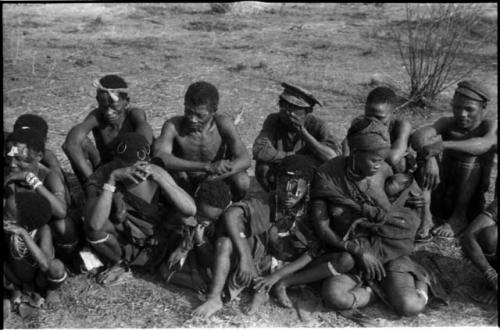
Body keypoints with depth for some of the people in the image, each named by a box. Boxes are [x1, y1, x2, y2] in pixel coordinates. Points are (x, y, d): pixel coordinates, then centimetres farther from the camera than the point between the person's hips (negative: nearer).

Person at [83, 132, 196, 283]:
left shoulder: (157, 173, -19)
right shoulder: (101, 176, -22)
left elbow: (191, 210, -31)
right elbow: (94, 224, -40)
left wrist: (159, 179, -40)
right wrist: (112, 179, -44)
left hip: (155, 242, 1)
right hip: (122, 244, -1)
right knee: (90, 225, -30)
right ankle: (119, 262, 3)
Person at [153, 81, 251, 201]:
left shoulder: (223, 123, -20)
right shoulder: (173, 126, -25)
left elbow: (244, 159, -27)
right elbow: (159, 157, -42)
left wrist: (215, 177, -45)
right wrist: (206, 166, -52)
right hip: (184, 186, 0)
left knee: (242, 181, -29)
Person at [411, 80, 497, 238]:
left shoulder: (490, 124, -9)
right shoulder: (448, 123, -4)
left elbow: (485, 144, -34)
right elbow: (417, 136, -24)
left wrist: (444, 145, -45)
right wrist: (430, 159, -44)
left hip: (470, 201, -2)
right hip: (440, 199, 2)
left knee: (468, 151, -23)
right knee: (425, 144, -17)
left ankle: (460, 216, -19)